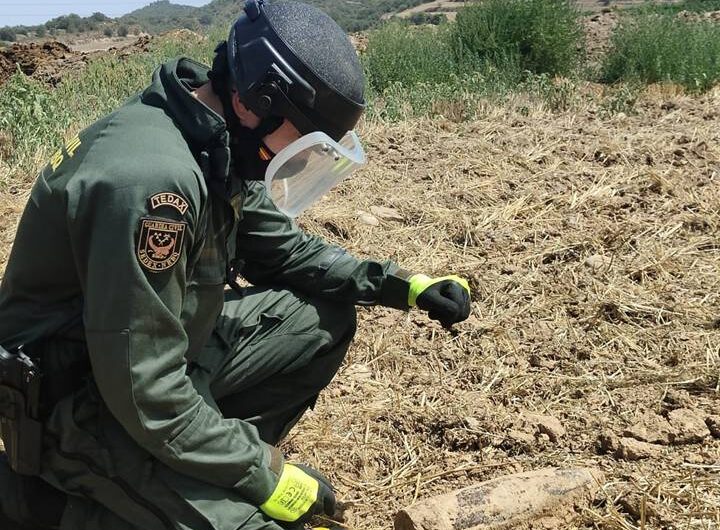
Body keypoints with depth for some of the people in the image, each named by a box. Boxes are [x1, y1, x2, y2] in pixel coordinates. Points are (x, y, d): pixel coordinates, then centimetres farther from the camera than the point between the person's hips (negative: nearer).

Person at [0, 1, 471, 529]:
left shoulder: (219, 146, -3)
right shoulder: (153, 178, -32)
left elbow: (285, 249, 11)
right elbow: (144, 391, -30)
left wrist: (401, 285, -1)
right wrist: (266, 475, -20)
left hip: (161, 358, 9)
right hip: (79, 402, -9)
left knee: (323, 320, 5)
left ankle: (212, 466, 7)